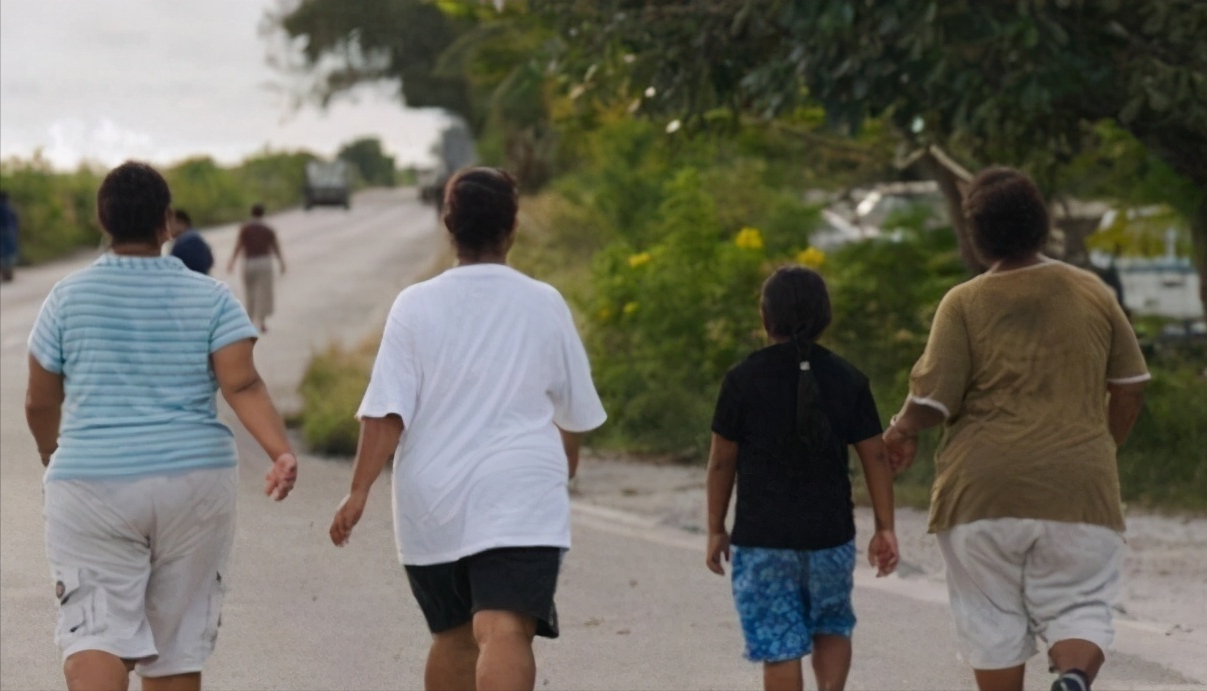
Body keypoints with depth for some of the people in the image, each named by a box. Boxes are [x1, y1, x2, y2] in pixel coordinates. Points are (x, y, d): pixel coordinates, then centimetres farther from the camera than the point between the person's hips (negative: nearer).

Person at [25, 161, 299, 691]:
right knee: (177, 644, 11)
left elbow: (40, 402, 8)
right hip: (194, 483, 2)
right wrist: (282, 452, -18)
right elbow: (243, 385, -12)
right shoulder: (210, 299, 2)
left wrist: (51, 452, 27)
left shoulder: (67, 298, 2)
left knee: (95, 635, -8)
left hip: (92, 484, -1)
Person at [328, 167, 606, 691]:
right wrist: (567, 461, 33)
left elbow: (386, 411, -8)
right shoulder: (543, 305, 3)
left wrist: (360, 491, -5)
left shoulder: (415, 305, 0)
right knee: (505, 632, -16)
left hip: (431, 501, 2)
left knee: (453, 636, 19)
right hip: (520, 495, -2)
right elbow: (575, 411, 14)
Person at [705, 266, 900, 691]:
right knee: (832, 627, 21)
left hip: (762, 536, -2)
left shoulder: (742, 380, -6)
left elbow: (722, 463, -2)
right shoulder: (847, 380, 0)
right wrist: (884, 528, 7)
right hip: (830, 532, 2)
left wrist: (716, 530, 8)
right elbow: (875, 457, 1)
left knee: (779, 647, 3)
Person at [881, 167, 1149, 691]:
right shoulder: (1092, 293, 4)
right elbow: (1130, 390, 9)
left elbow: (932, 402, -8)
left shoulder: (964, 304, -5)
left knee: (994, 623, 10)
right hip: (1077, 489, 1)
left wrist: (902, 430, 13)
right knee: (1078, 607, 6)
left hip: (984, 490, -1)